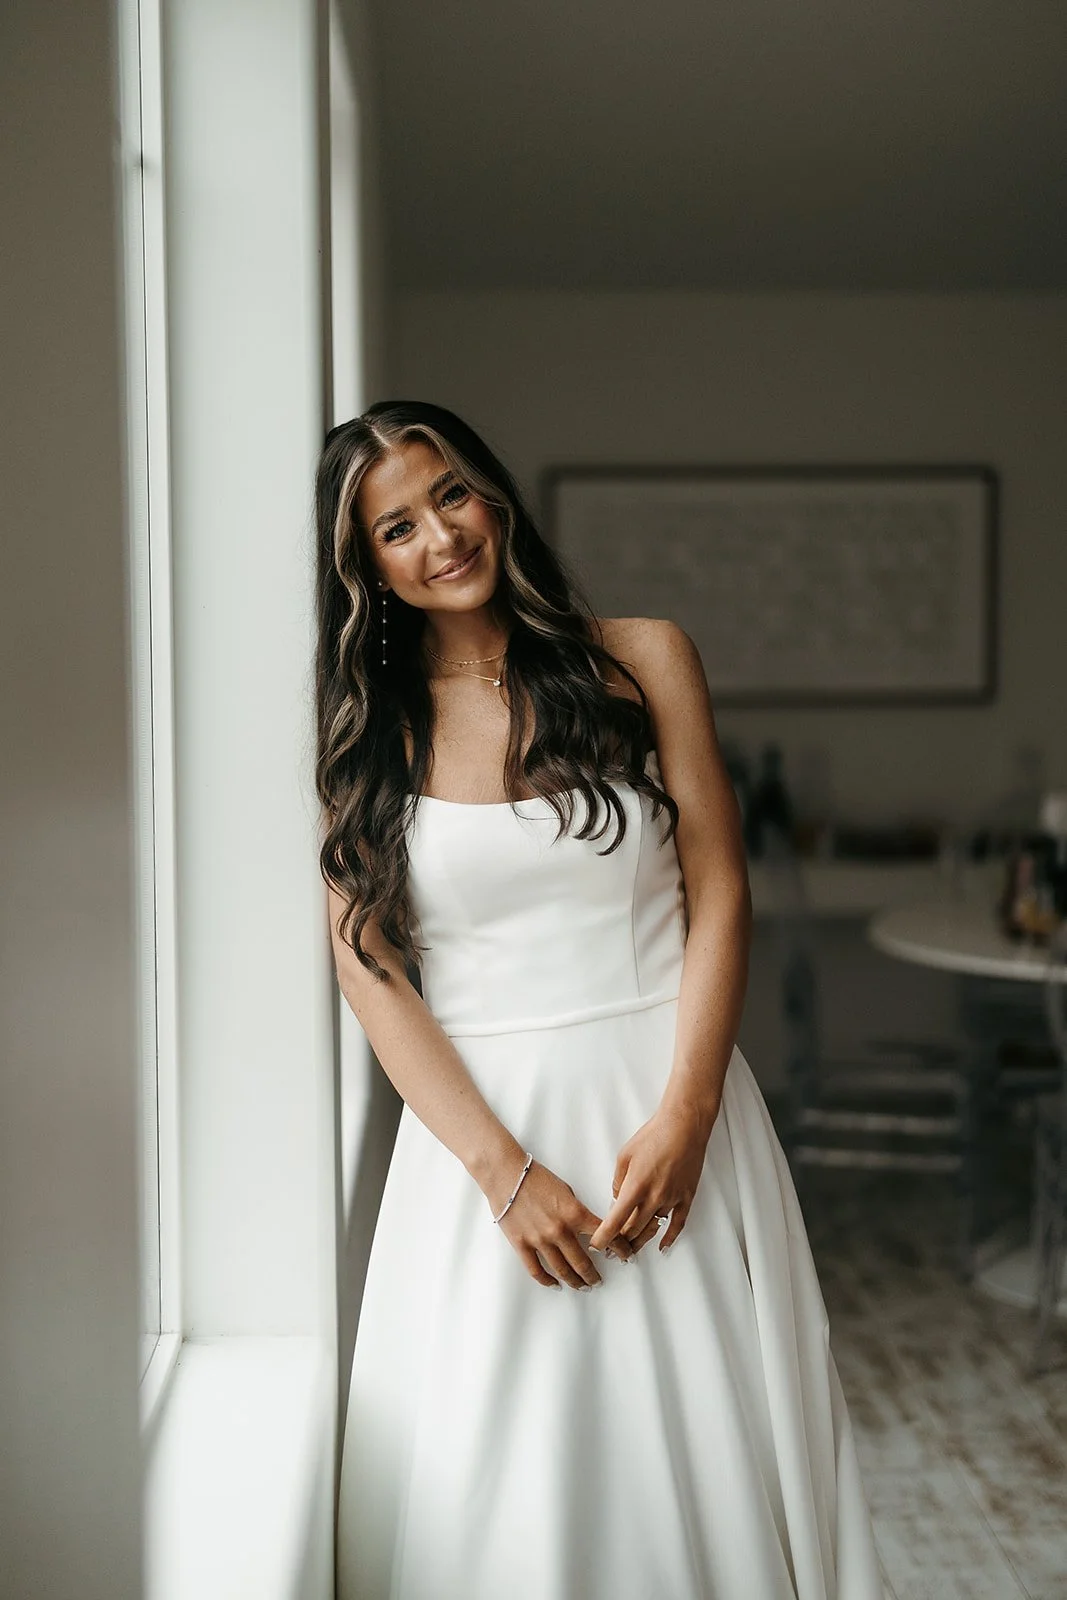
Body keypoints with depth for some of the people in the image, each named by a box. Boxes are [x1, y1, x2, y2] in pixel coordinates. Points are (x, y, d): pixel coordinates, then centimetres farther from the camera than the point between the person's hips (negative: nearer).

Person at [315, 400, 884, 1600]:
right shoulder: (362, 731, 3)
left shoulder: (640, 658, 2)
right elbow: (368, 967, -2)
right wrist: (503, 1168, -11)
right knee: (498, 1470, 4)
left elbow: (718, 891, 0)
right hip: (477, 1113, 0)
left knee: (703, 1441, 5)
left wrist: (683, 1113, -12)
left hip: (667, 1097, 0)